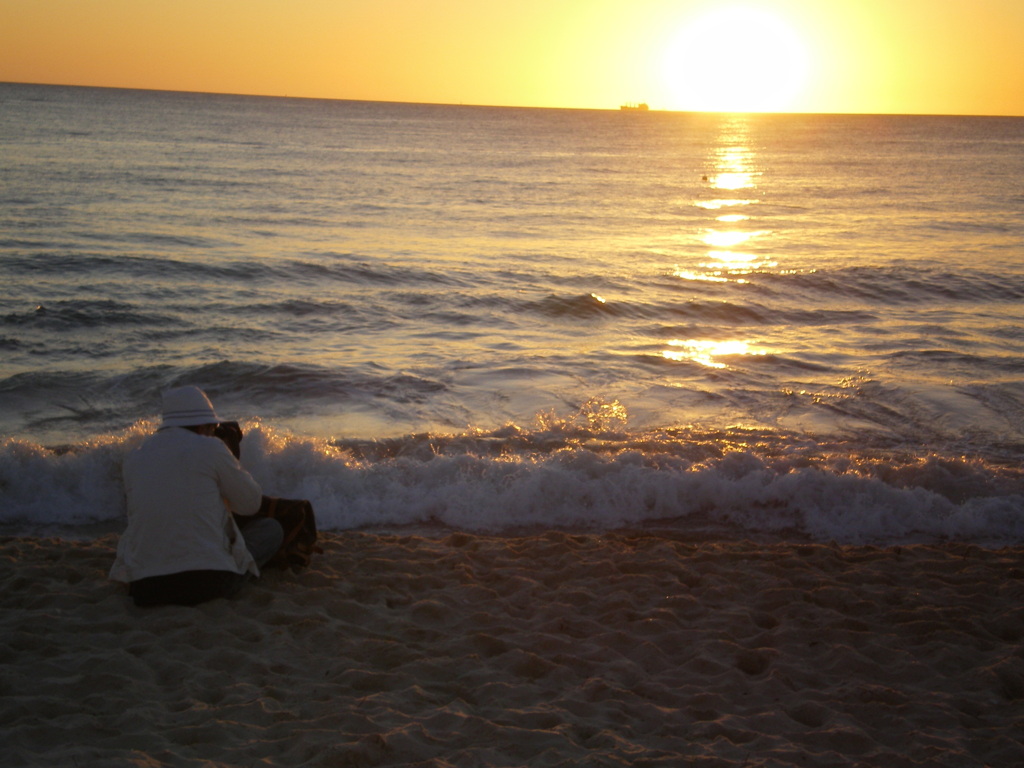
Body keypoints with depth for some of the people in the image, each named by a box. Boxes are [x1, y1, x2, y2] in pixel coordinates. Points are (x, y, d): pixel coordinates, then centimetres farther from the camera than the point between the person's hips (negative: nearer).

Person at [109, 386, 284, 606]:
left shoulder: (134, 458, 11)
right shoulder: (210, 448, -2)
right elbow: (251, 503, 9)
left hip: (144, 588, 4)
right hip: (208, 582, -4)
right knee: (271, 529, 18)